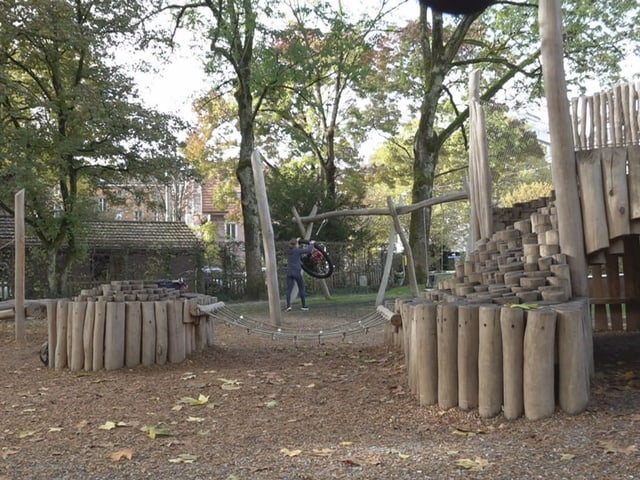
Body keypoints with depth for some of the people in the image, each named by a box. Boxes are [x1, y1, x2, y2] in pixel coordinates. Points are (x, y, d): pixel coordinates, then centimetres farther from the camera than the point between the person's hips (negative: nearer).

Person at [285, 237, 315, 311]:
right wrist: (311, 244, 10)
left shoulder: (288, 251, 8)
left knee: (289, 289, 0)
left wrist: (296, 241, 43)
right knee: (301, 289, 8)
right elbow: (308, 250, -7)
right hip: (297, 272, -4)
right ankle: (304, 306, 11)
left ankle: (288, 306, -14)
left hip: (289, 272, 4)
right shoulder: (297, 250, -8)